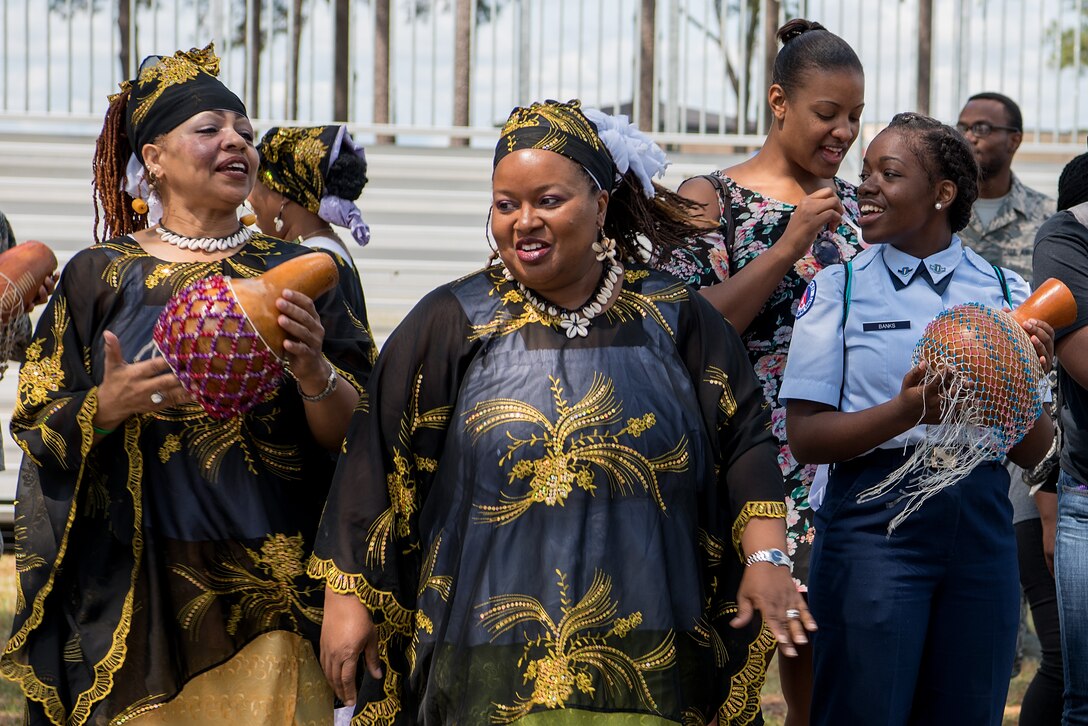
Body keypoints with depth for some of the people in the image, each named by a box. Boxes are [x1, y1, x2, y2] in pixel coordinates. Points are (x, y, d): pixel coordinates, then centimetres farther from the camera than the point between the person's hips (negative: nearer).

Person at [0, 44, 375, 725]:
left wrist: (314, 374, -19)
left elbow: (351, 436, 1)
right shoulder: (98, 276, 5)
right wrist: (107, 406, -17)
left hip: (267, 591, 0)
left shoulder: (294, 274, 7)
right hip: (134, 591, 0)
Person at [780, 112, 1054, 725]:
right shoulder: (840, 287, 2)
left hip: (982, 521, 3)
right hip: (874, 519, -3)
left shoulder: (1005, 291, 8)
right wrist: (907, 411, -22)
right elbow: (806, 438, -7)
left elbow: (1034, 454, 9)